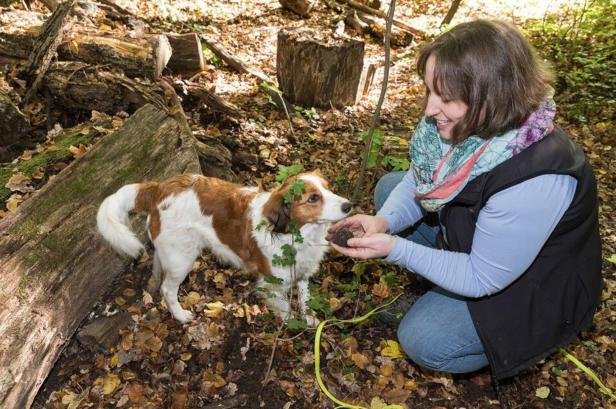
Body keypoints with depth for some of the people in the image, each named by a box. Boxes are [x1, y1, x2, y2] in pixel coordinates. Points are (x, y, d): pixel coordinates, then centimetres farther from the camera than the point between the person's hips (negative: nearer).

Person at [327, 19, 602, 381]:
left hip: (535, 286, -7)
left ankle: (529, 337, 10)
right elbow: (419, 181, -4)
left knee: (423, 341, -16)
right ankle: (439, 290, 11)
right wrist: (384, 221, -24)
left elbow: (482, 278, -30)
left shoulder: (534, 181, -41)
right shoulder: (467, 122, -20)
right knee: (389, 187, 1)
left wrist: (395, 249, -33)